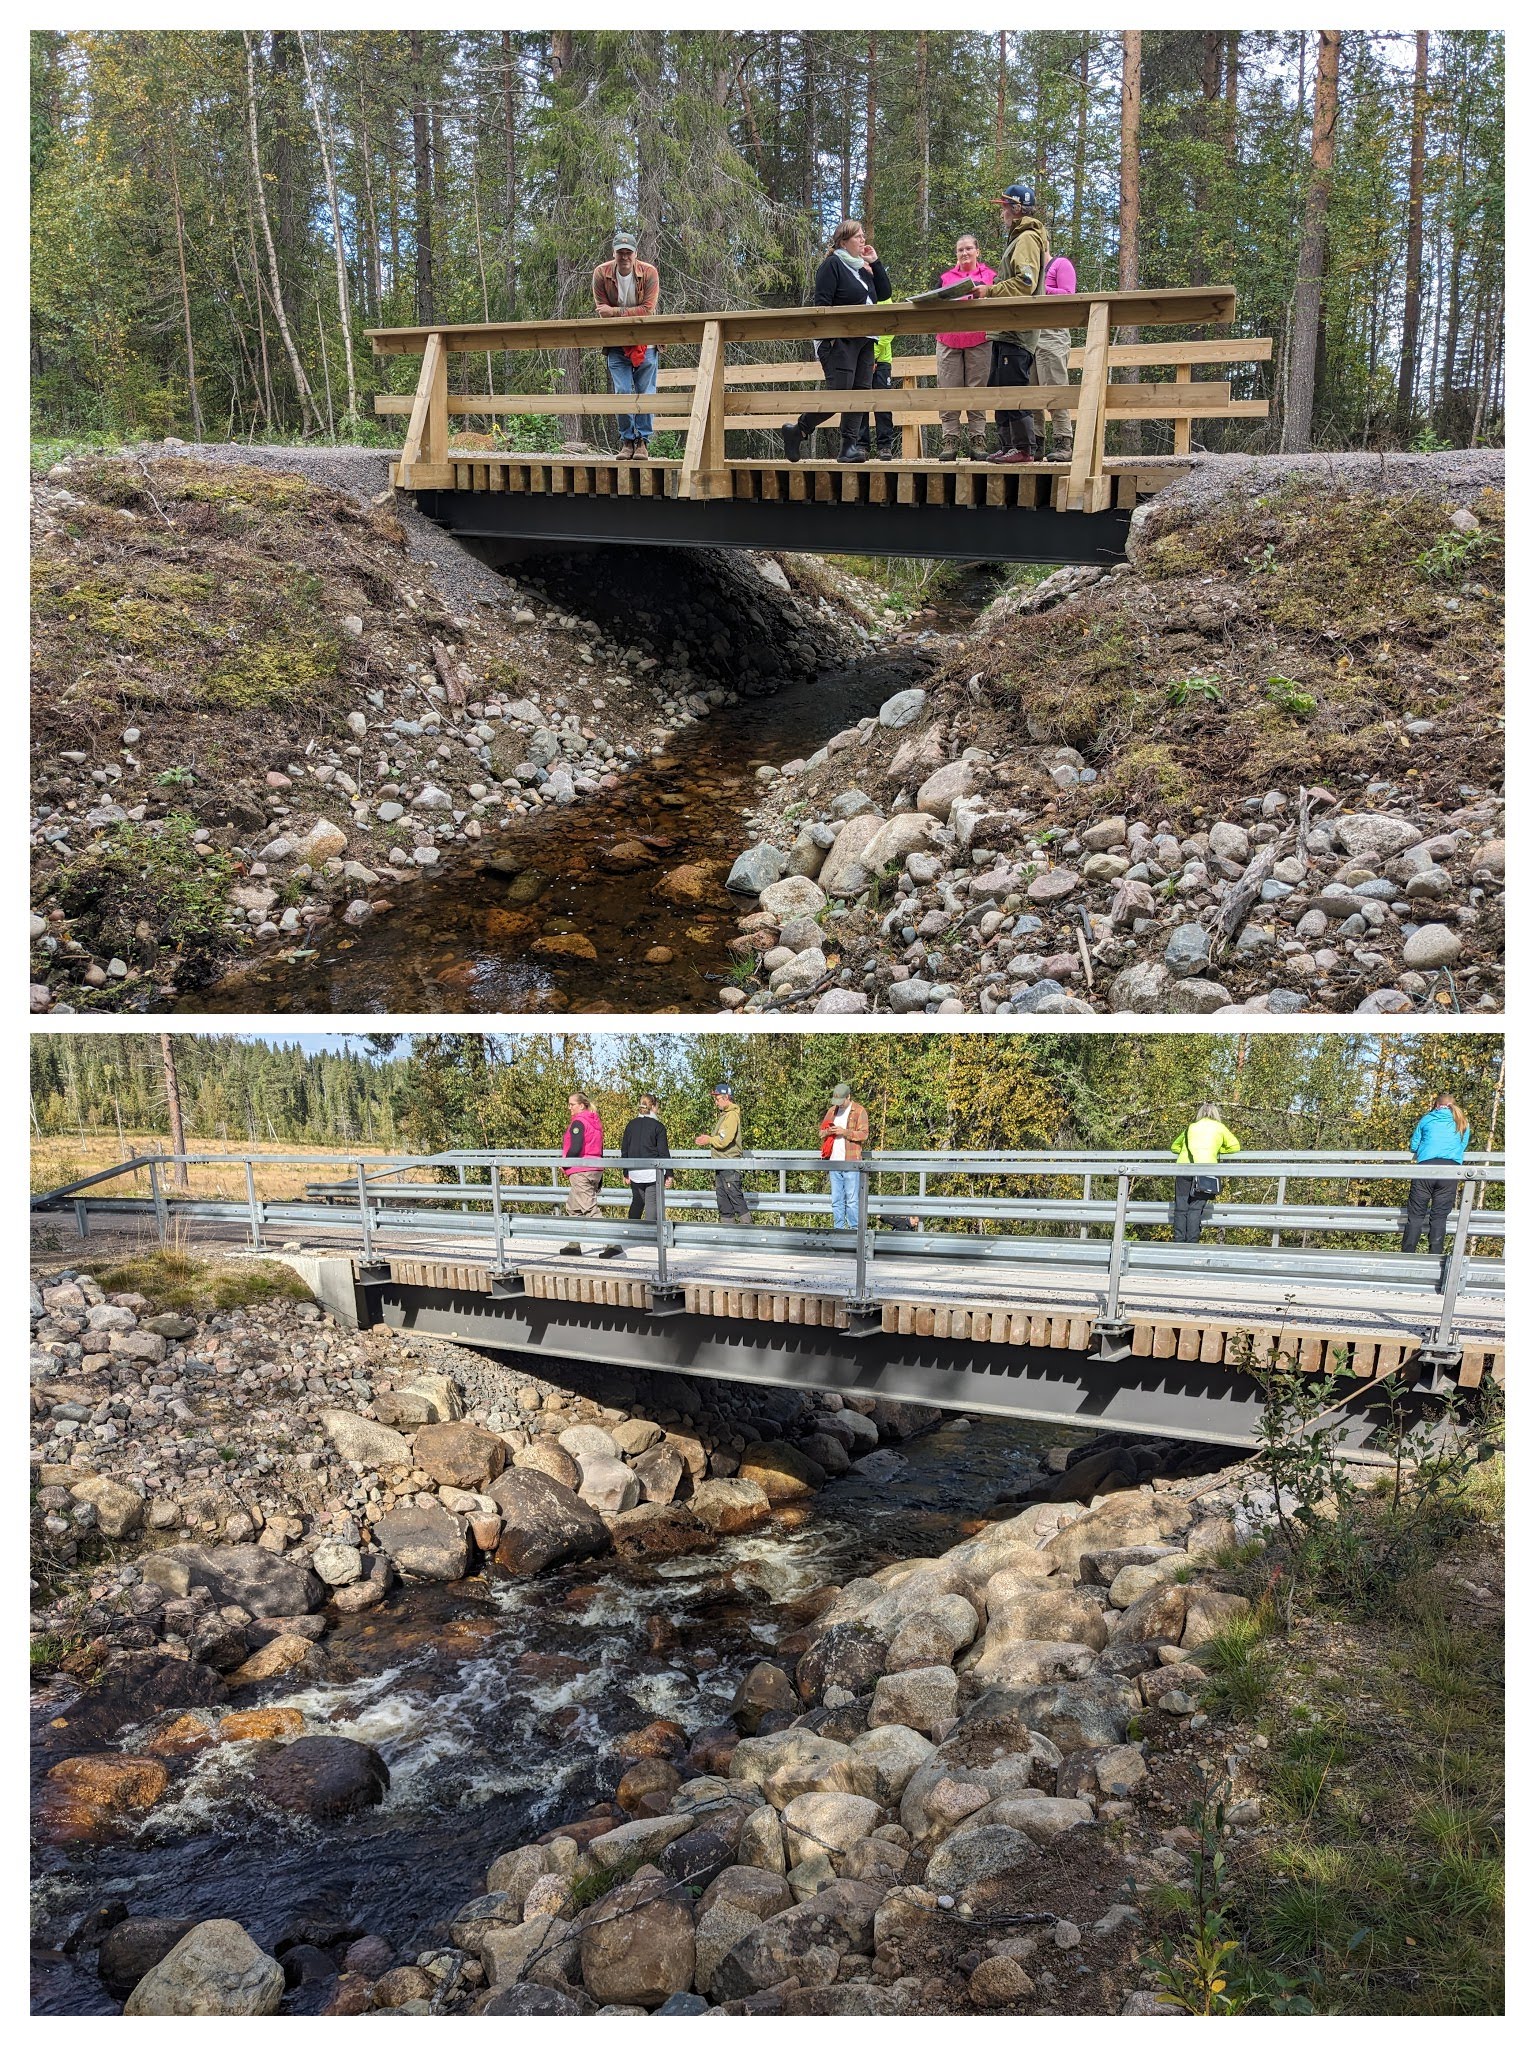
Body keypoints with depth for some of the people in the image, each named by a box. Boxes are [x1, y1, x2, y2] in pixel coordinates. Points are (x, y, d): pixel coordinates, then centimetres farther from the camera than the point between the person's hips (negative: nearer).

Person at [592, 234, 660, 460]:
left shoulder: (649, 273, -10)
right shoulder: (601, 274, -7)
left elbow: (647, 310, -16)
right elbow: (602, 312, -7)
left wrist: (615, 311, -22)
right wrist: (631, 315, -17)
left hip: (645, 342, -1)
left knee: (645, 393, -2)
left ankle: (643, 441, 6)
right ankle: (626, 441, 6)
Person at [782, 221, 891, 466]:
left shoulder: (863, 268, 20)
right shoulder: (832, 265, -4)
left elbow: (885, 293, 18)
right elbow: (821, 303, -11)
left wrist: (875, 263, 11)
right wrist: (826, 339, -20)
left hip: (863, 340, 8)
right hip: (840, 341, -8)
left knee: (861, 391, 0)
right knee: (839, 392, -16)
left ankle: (851, 446, 0)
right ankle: (797, 431, -2)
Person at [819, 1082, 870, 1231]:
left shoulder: (859, 1111, 0)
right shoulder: (832, 1111, 17)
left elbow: (864, 1134, -8)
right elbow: (822, 1132, 20)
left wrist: (844, 1132, -17)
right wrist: (828, 1132, -3)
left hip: (851, 1162, -6)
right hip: (834, 1162, 6)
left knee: (851, 1199, -6)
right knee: (836, 1200, 7)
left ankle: (854, 1229, -2)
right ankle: (838, 1229, 11)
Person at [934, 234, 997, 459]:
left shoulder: (990, 275, 12)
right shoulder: (946, 277, 18)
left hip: (979, 341, -2)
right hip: (949, 341, 2)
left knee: (977, 390, -3)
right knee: (948, 391, -4)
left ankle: (977, 439, -2)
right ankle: (950, 441, -3)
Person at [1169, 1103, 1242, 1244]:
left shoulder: (1191, 1127, 25)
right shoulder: (1219, 1127, 17)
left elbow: (1175, 1147, 35)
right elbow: (1235, 1146, 22)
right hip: (1205, 1168, -2)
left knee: (1181, 1207, 2)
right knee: (1195, 1208, -3)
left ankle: (1178, 1242, -5)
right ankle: (1191, 1242, -11)